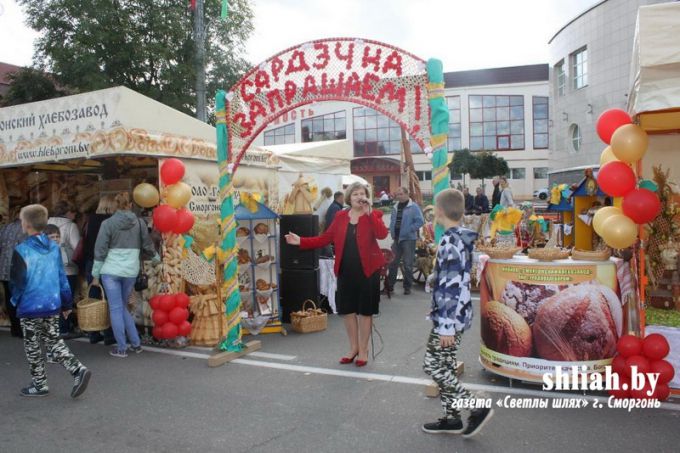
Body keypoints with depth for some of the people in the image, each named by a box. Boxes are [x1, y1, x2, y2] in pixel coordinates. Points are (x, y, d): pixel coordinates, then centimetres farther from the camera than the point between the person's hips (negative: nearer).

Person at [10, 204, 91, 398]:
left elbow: (17, 281, -11)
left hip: (30, 307, -5)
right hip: (53, 304, 5)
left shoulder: (21, 250, -15)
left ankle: (39, 385, 22)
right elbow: (62, 278, 7)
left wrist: (15, 300, 9)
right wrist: (66, 303, 14)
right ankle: (78, 369, 0)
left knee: (32, 347, 11)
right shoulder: (54, 247, 2)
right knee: (53, 341, 16)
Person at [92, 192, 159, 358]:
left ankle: (121, 348, 8)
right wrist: (157, 258, 30)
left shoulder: (108, 223, -5)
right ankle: (136, 343, 15)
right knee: (123, 307, 17)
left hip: (111, 271, -3)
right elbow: (147, 246, 11)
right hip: (131, 271, 3)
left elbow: (100, 251, -4)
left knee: (116, 309, 4)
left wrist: (95, 274, 4)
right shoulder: (139, 223, 2)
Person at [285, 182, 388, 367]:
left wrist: (369, 212, -22)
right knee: (346, 309, 11)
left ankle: (363, 350, 23)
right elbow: (325, 238, 2)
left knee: (365, 310, 6)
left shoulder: (373, 215, -4)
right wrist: (301, 241, -5)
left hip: (367, 269, -3)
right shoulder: (341, 216, 6)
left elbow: (382, 234, -23)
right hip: (346, 270, 4)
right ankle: (354, 347, 31)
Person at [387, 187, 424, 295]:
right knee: (393, 263, 10)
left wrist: (408, 230, -17)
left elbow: (420, 221, -15)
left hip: (408, 239, -6)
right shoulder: (395, 207, 11)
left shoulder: (413, 207, -10)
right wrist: (392, 231, 6)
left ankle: (407, 287, 12)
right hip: (396, 238, 6)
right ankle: (390, 285, 18)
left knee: (408, 264, 2)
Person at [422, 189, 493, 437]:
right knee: (445, 366, 16)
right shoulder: (462, 238, 9)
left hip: (450, 316, -10)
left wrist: (446, 325, -23)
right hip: (458, 312, 10)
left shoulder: (449, 242, -22)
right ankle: (452, 418, 25)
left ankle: (478, 407, 5)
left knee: (433, 366, 1)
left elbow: (451, 287, -25)